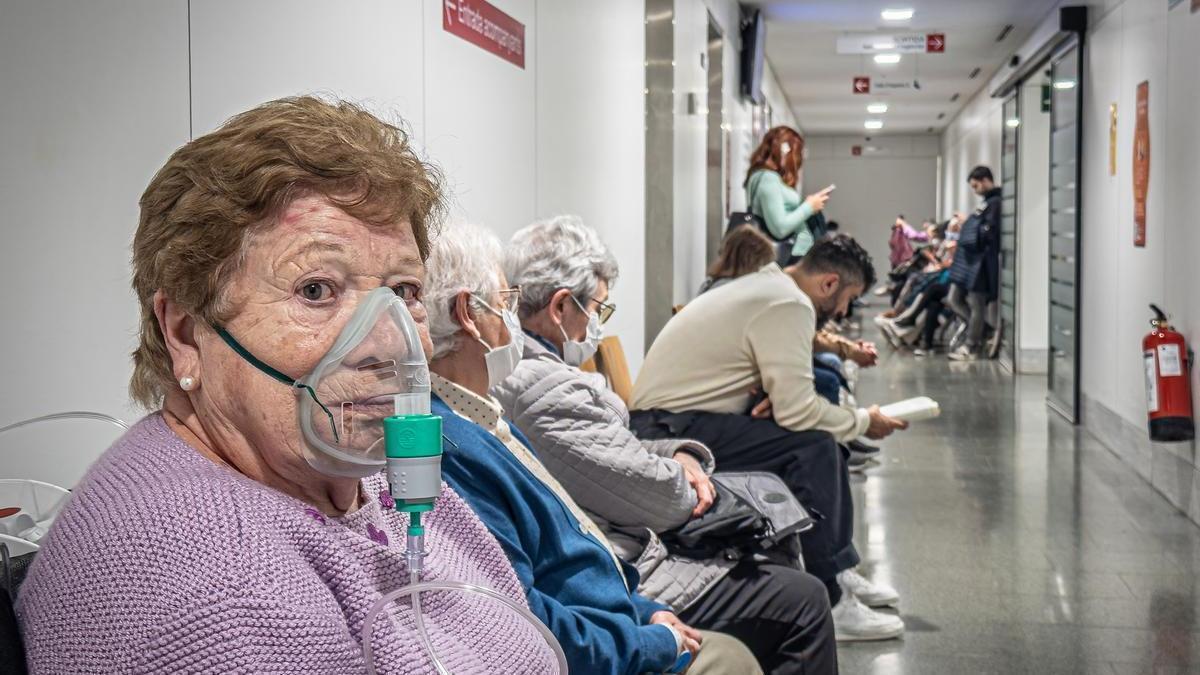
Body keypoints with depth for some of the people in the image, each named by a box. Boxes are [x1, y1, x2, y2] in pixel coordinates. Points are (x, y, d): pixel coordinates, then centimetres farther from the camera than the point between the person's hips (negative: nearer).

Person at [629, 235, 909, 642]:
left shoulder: (767, 286, 15)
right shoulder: (789, 305, -17)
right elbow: (796, 411, -22)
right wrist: (862, 422, -7)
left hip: (675, 420, 11)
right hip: (669, 431, -11)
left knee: (821, 438, 10)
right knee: (814, 445, -19)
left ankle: (840, 571, 17)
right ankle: (828, 603, -14)